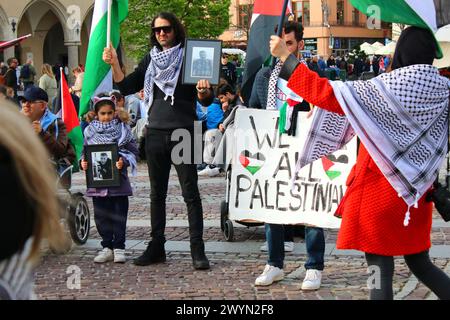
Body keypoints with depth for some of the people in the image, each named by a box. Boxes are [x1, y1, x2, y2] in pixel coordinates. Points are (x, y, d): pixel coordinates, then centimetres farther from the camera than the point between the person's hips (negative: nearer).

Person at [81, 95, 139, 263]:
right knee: (101, 215, 7)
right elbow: (85, 151, 14)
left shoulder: (123, 129, 1)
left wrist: (124, 160, -19)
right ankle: (107, 247, 16)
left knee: (119, 215, 2)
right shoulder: (90, 131, 7)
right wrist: (83, 162, -6)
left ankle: (119, 248, 9)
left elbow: (133, 151, 0)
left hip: (118, 180, -2)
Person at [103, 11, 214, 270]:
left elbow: (206, 101, -4)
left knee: (190, 192, -5)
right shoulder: (150, 59, 12)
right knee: (157, 193, 10)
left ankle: (198, 249, -3)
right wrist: (114, 64, -4)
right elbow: (126, 87, 10)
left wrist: (204, 92, -27)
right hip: (155, 132, 5)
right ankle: (157, 247, 18)